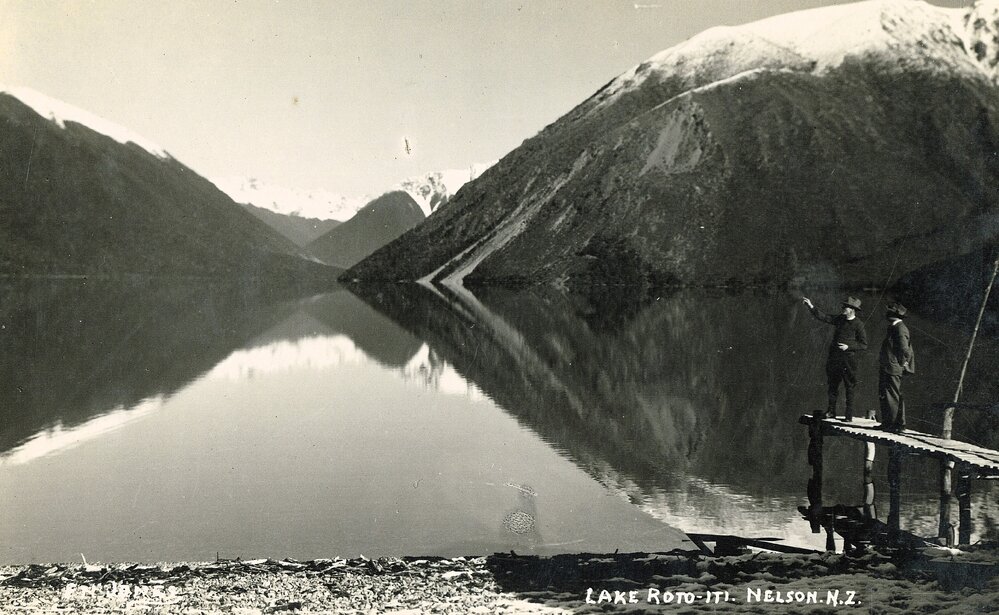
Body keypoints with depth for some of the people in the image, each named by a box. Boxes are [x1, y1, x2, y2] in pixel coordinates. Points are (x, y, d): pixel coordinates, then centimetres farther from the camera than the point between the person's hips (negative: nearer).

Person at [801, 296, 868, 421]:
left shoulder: (858, 325, -8)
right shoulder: (840, 319, 8)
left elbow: (864, 345, -7)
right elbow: (822, 316, 9)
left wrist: (848, 347, -16)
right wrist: (811, 306, 1)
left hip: (848, 359, -6)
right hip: (834, 358, 6)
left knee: (849, 388, -1)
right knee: (832, 386, 11)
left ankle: (849, 415, 5)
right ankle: (831, 412, 19)